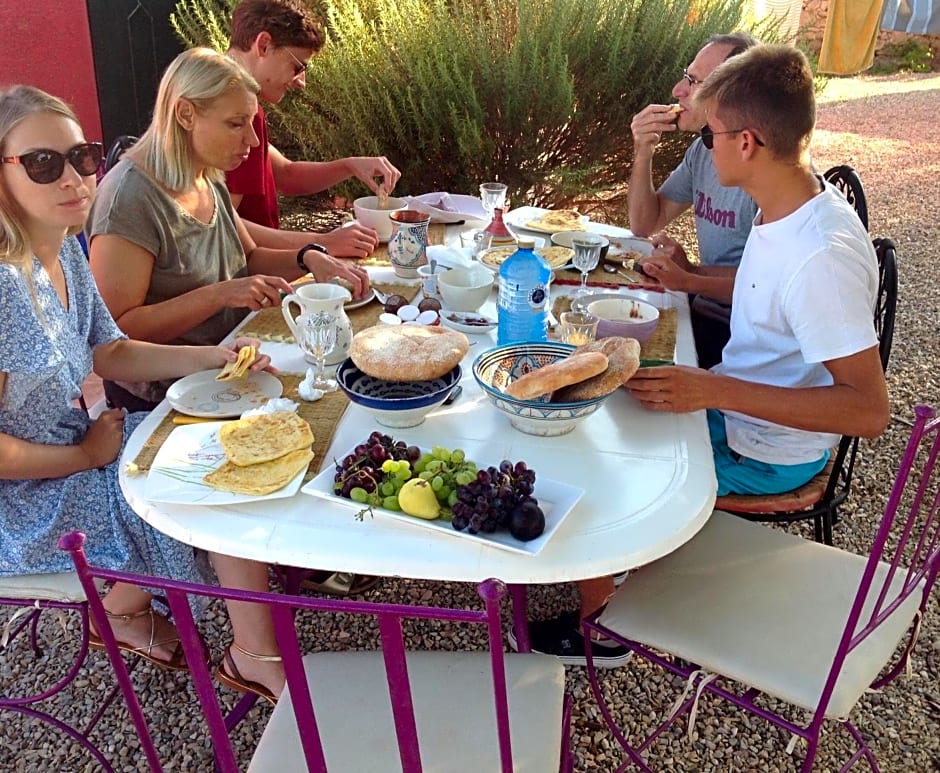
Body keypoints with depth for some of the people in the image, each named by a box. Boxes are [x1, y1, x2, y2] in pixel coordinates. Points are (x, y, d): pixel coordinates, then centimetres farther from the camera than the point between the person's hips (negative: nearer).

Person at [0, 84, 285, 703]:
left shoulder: (64, 248, -1)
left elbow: (111, 354, 8)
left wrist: (214, 357, -5)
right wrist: (89, 454, -13)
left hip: (78, 446, 9)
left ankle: (128, 609, 16)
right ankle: (255, 656, 9)